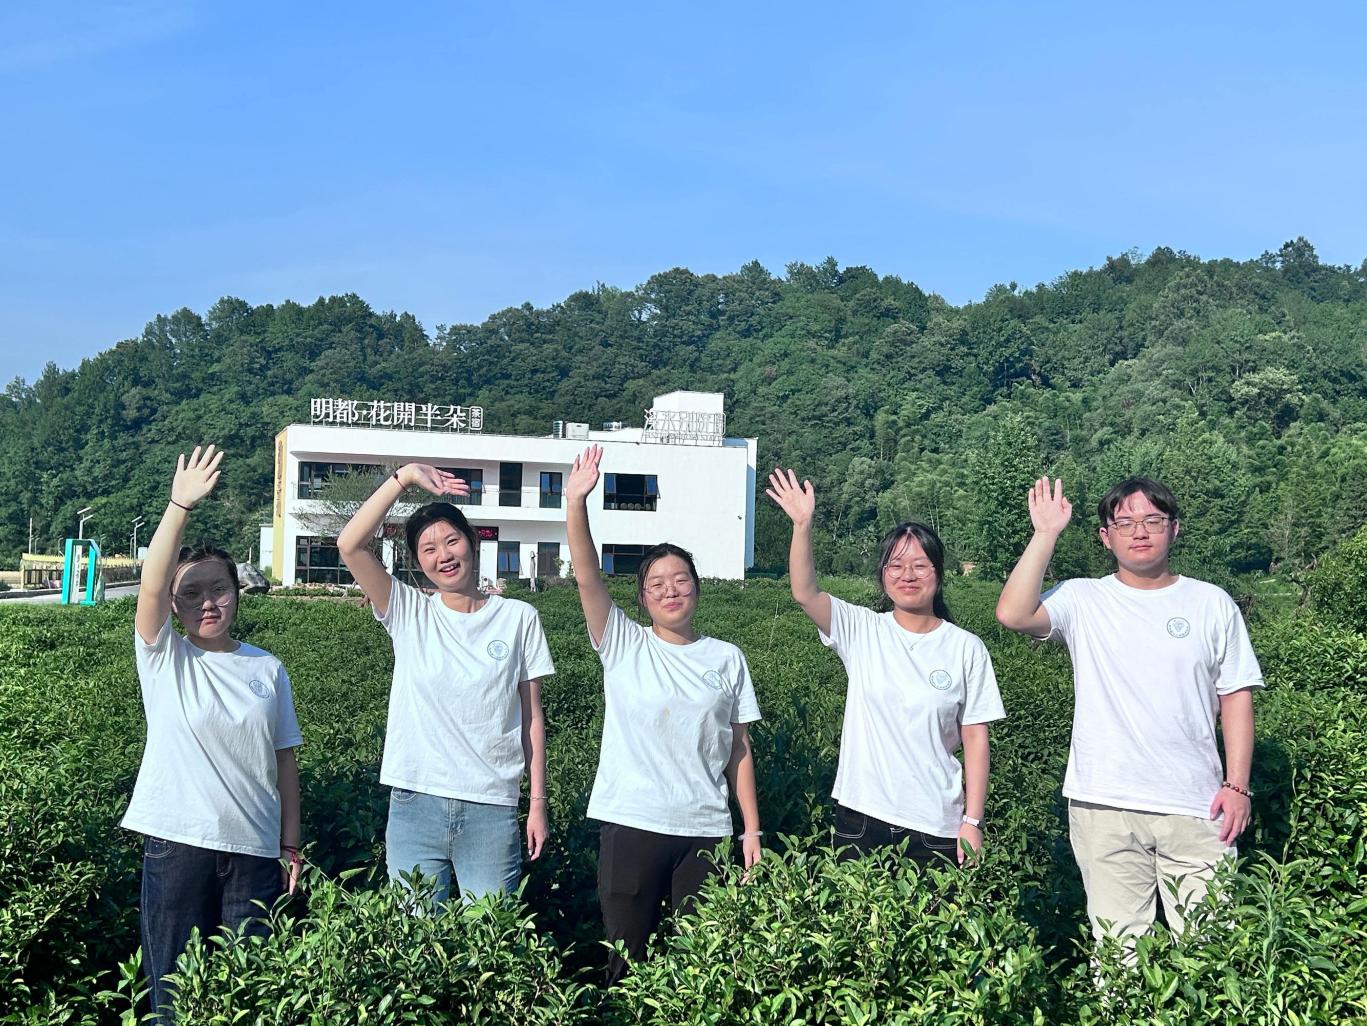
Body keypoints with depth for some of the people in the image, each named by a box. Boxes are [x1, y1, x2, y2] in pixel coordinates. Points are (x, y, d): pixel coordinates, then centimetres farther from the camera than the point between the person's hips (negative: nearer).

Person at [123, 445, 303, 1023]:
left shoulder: (267, 669, 6)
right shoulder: (163, 660, -1)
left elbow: (284, 761, 8)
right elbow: (151, 586, -19)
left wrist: (291, 845, 6)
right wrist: (180, 507, -30)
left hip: (255, 848, 2)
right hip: (178, 844, -2)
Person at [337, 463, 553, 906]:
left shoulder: (519, 618, 4)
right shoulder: (409, 614, 4)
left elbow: (531, 718, 5)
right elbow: (350, 545, -9)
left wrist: (538, 802, 3)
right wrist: (403, 477, -12)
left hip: (492, 807, 0)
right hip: (414, 804, 1)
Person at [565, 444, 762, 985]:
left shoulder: (727, 658, 8)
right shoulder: (623, 645, 3)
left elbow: (740, 750, 9)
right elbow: (587, 577, -12)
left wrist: (752, 829, 4)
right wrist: (576, 503, -24)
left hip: (706, 831, 1)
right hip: (631, 824, -1)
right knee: (627, 955, 4)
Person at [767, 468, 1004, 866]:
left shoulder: (967, 648, 0)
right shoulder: (862, 631, 1)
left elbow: (975, 740, 1)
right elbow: (805, 593, -14)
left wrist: (973, 821, -2)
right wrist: (802, 524, -26)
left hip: (936, 826, 0)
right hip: (861, 817, 1)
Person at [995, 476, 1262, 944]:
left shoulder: (1213, 604, 7)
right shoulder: (1082, 600, 3)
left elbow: (1236, 697, 8)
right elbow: (1012, 614, -15)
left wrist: (1237, 785, 0)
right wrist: (1046, 534, -11)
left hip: (1196, 807, 1)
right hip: (1104, 805, -1)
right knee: (1119, 946, 6)